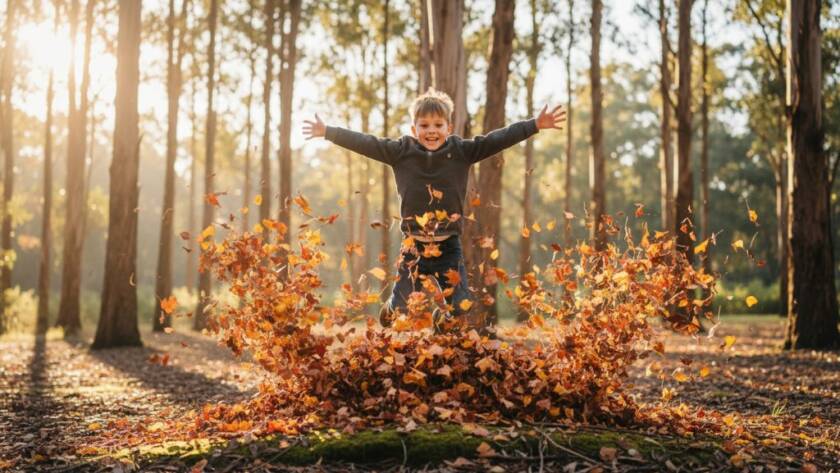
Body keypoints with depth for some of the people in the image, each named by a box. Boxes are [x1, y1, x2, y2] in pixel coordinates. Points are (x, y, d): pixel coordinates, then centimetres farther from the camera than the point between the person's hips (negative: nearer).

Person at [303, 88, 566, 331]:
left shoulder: (462, 151, -5)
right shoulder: (400, 151, -5)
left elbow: (496, 140, -11)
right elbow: (364, 142, -4)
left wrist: (535, 125, -18)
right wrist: (327, 131, -7)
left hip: (448, 247, 0)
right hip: (414, 245, 0)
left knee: (461, 306, 0)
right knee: (401, 307, 7)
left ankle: (441, 320, 38)